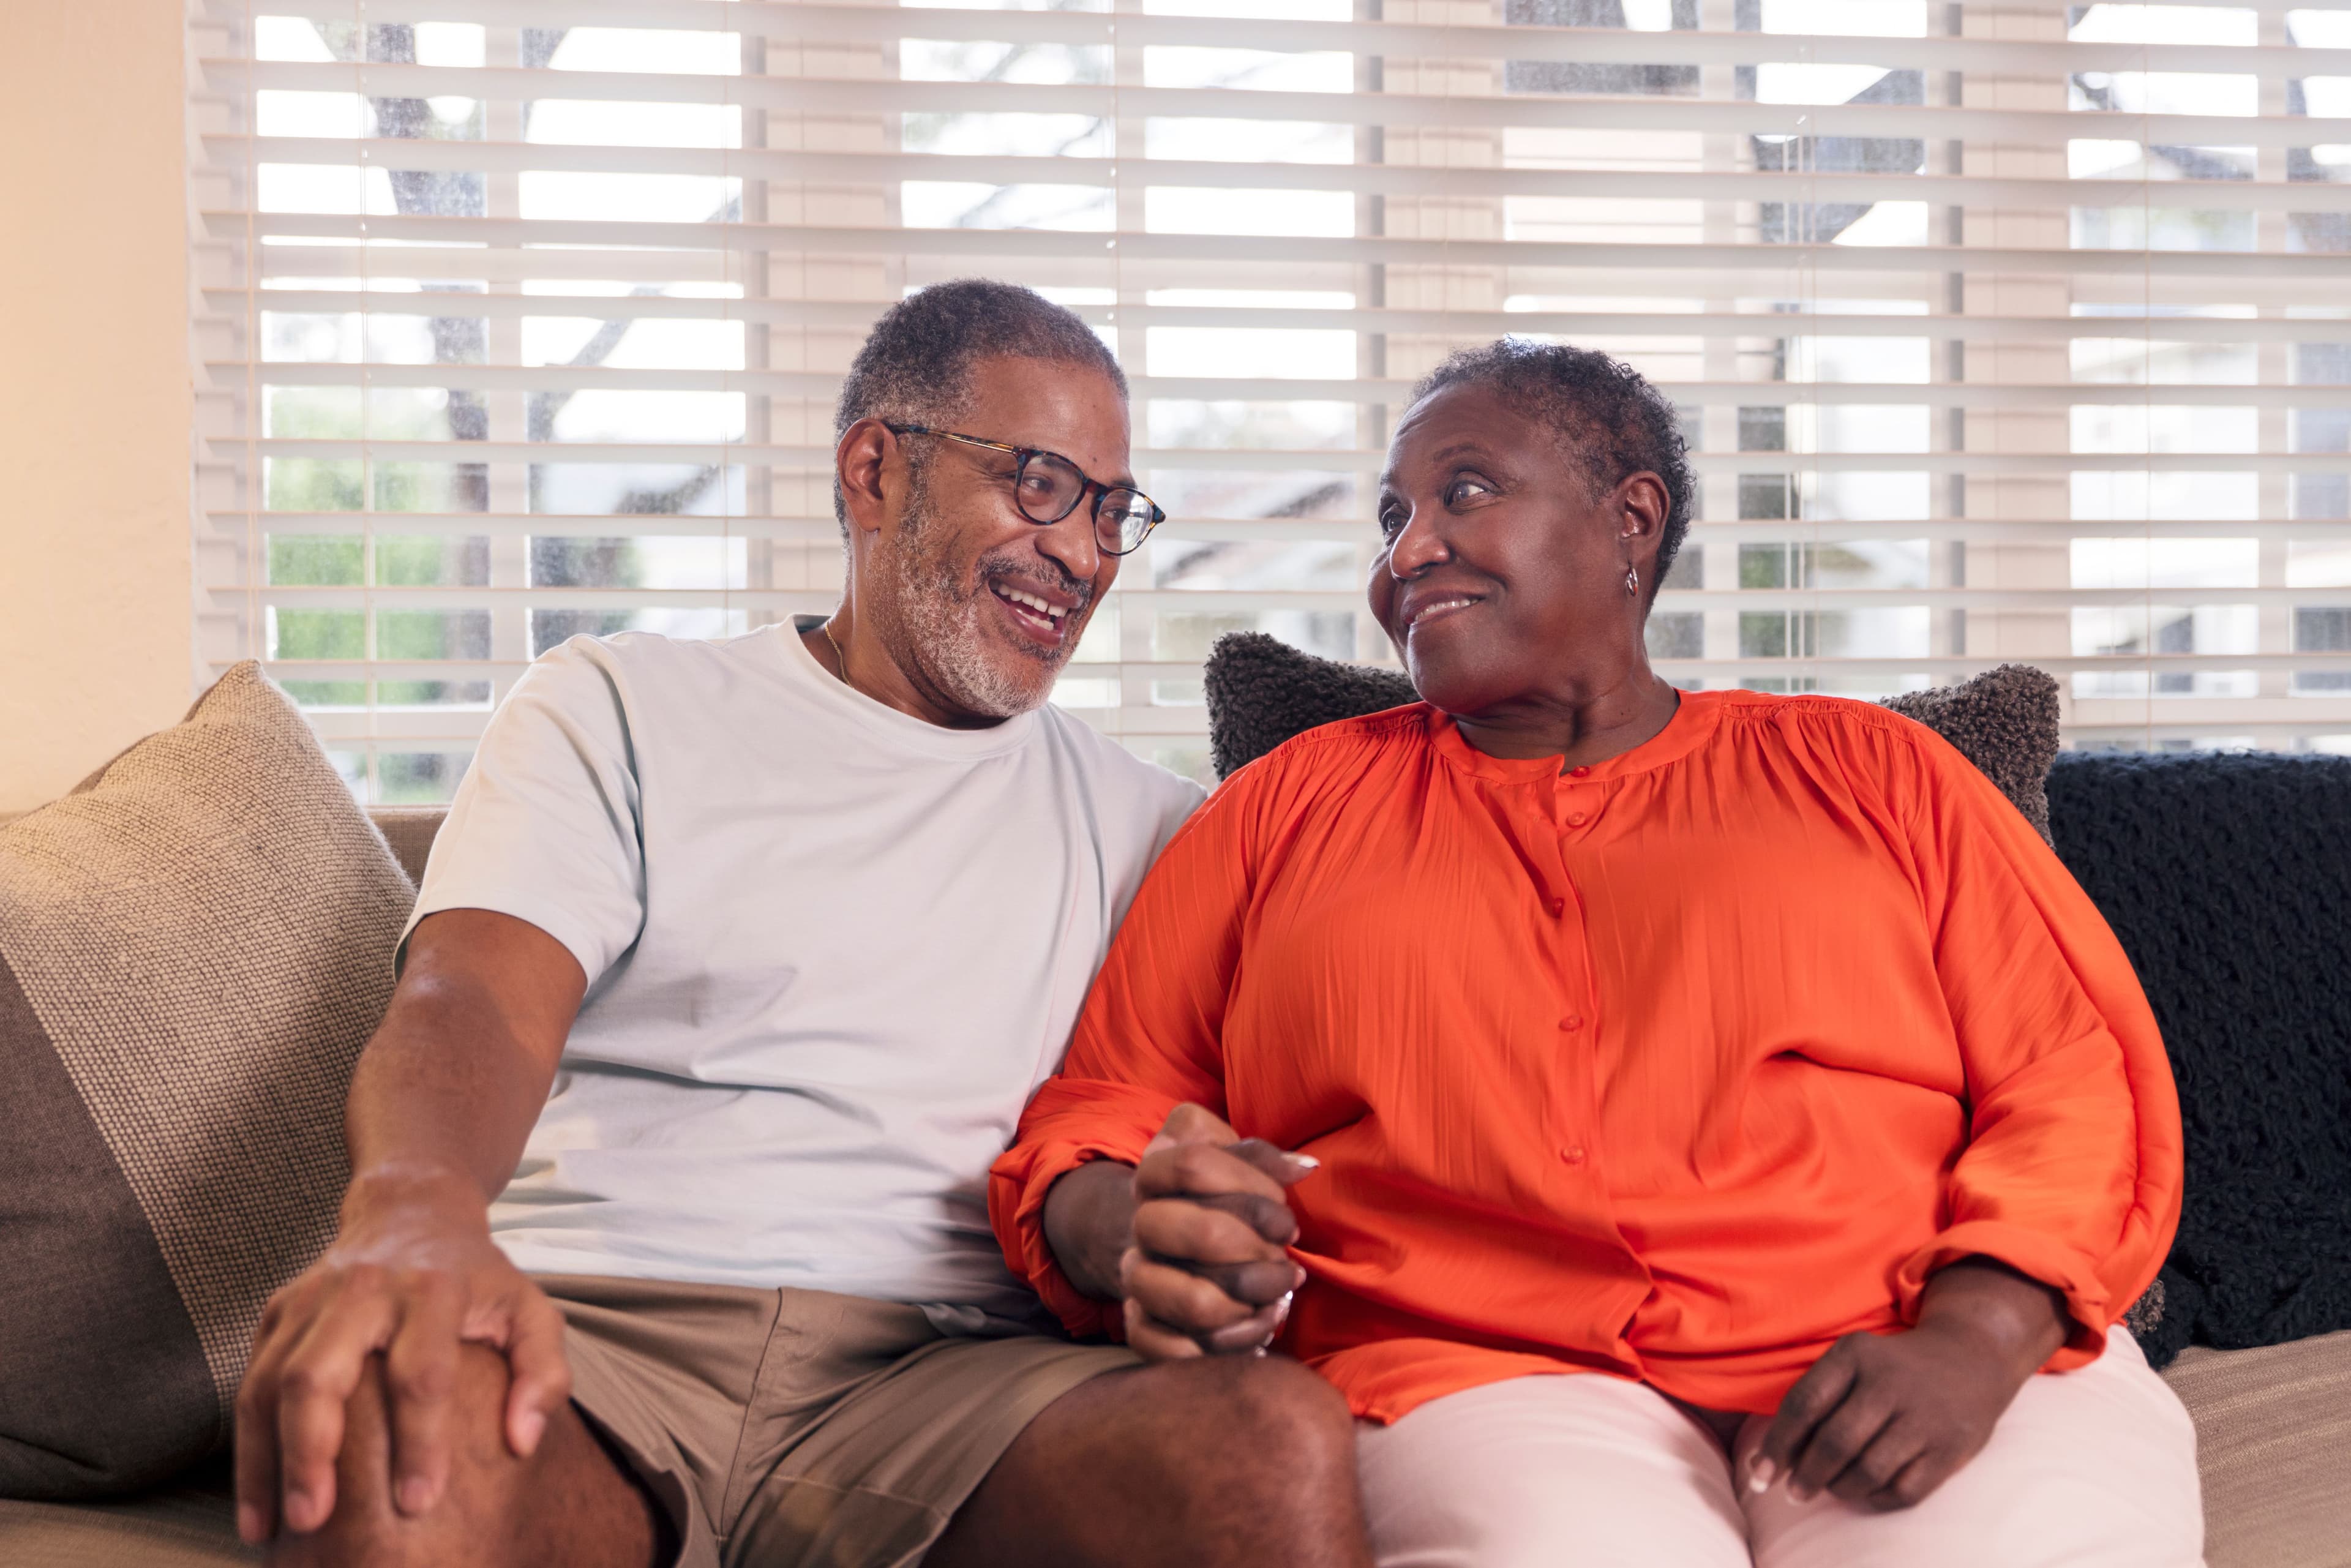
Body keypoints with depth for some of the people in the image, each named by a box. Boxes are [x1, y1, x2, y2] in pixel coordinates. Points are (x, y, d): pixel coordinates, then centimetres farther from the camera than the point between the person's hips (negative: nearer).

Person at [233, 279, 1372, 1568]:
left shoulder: (1142, 824, 23)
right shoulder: (615, 712, 15)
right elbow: (478, 1003, -2)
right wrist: (416, 1211, -28)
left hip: (938, 1376, 2)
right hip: (594, 1329, -2)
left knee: (1283, 1447, -30)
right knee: (383, 1435, -38)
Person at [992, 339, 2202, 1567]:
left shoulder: (1869, 773, 19)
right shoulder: (1285, 808, 21)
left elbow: (2082, 1080, 9)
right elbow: (1093, 1121, 16)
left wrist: (1973, 1338, -11)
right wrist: (1137, 1236, -10)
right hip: (1489, 1376, -1)